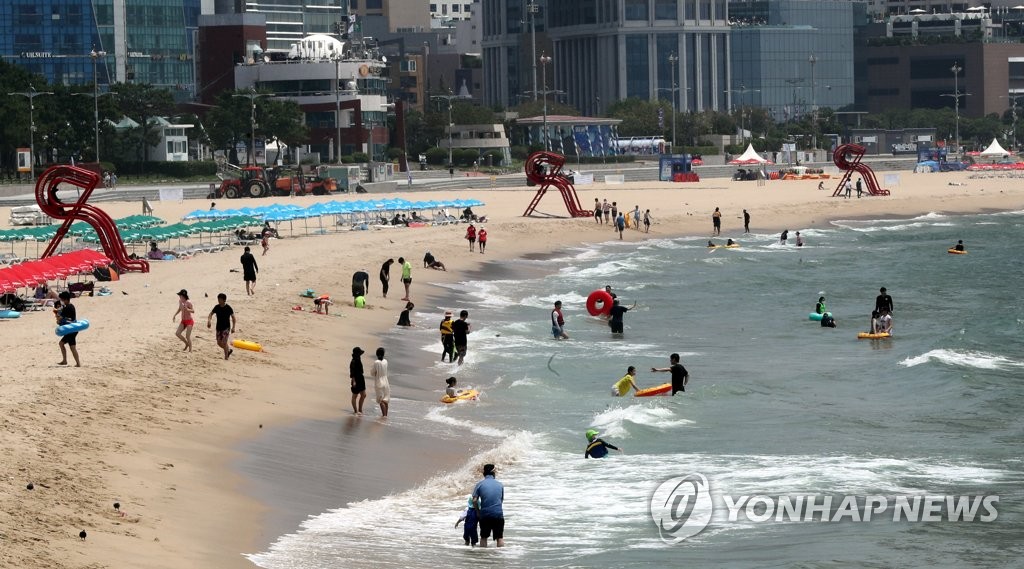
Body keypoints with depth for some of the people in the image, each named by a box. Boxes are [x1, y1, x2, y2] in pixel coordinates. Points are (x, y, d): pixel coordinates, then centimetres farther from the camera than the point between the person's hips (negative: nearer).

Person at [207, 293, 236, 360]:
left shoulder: (228, 308, -12)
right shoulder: (217, 307, 0)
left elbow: (233, 317, -6)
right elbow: (211, 314, 2)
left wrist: (233, 327, -10)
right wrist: (209, 320, -19)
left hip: (226, 327, -5)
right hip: (219, 327, 5)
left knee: (224, 342, -13)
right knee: (219, 343, 9)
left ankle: (226, 357, -2)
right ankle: (229, 350, 33)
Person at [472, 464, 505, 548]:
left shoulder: (480, 484, 0)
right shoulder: (500, 485, 8)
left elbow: (474, 500, -6)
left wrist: (478, 511, 9)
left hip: (485, 514, -1)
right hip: (498, 514, 1)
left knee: (483, 537, 13)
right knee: (500, 537, 6)